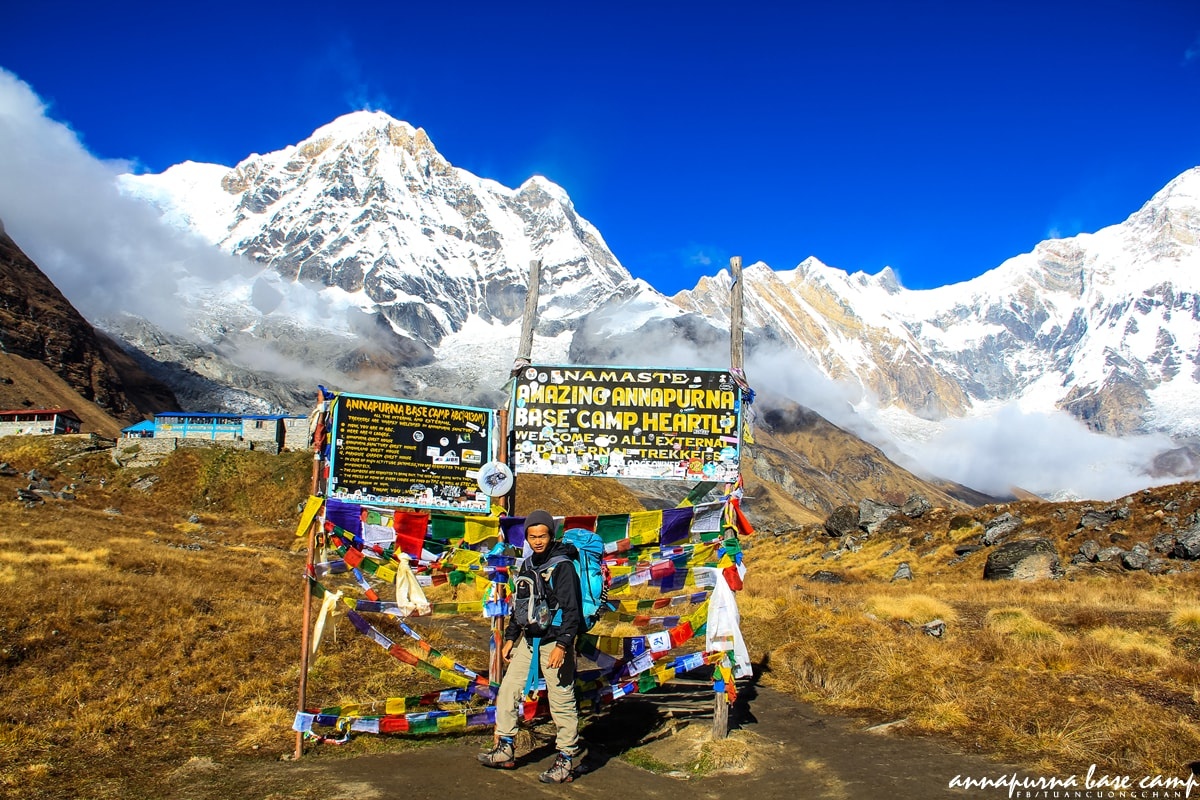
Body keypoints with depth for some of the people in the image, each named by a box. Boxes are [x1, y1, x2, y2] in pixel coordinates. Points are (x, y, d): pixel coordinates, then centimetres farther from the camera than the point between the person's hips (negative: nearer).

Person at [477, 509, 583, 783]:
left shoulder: (562, 565, -13)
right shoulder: (527, 566, 11)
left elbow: (572, 609, -17)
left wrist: (562, 645, -22)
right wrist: (510, 638, 18)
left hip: (554, 642, -8)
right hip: (528, 639, 8)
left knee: (562, 702, -2)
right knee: (507, 691, 9)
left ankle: (566, 762, 8)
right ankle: (505, 749, 23)